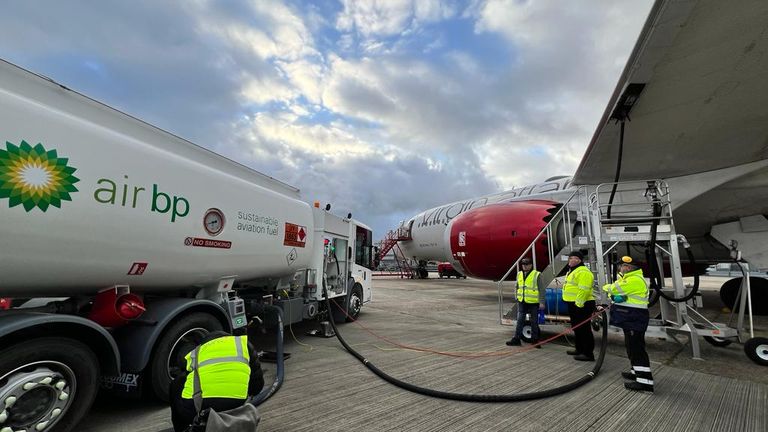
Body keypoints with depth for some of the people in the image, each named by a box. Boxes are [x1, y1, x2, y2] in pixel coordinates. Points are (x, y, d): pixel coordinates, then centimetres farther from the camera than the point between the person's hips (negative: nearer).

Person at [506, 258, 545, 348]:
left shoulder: (537, 275, -8)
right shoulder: (519, 274, 8)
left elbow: (541, 289, -8)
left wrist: (541, 302, -12)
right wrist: (517, 298, 16)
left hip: (533, 303, -4)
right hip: (522, 302, 4)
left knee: (534, 322, 8)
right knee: (520, 320, 5)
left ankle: (534, 340, 20)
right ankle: (516, 339, 10)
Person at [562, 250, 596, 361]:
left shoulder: (583, 272, -17)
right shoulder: (571, 271, 17)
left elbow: (583, 290, -24)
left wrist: (579, 304, -24)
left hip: (581, 305, -11)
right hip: (573, 304, 11)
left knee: (584, 329, -5)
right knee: (576, 328, 19)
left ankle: (588, 354, 3)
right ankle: (580, 349, 31)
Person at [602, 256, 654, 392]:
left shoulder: (636, 279, -18)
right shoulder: (626, 278, 17)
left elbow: (615, 288, -19)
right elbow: (614, 290, 15)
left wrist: (607, 287, 1)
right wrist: (614, 296, -6)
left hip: (635, 319, -11)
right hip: (629, 319, 11)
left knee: (636, 348, -9)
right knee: (631, 346, 20)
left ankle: (645, 381, -6)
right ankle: (637, 372, 32)